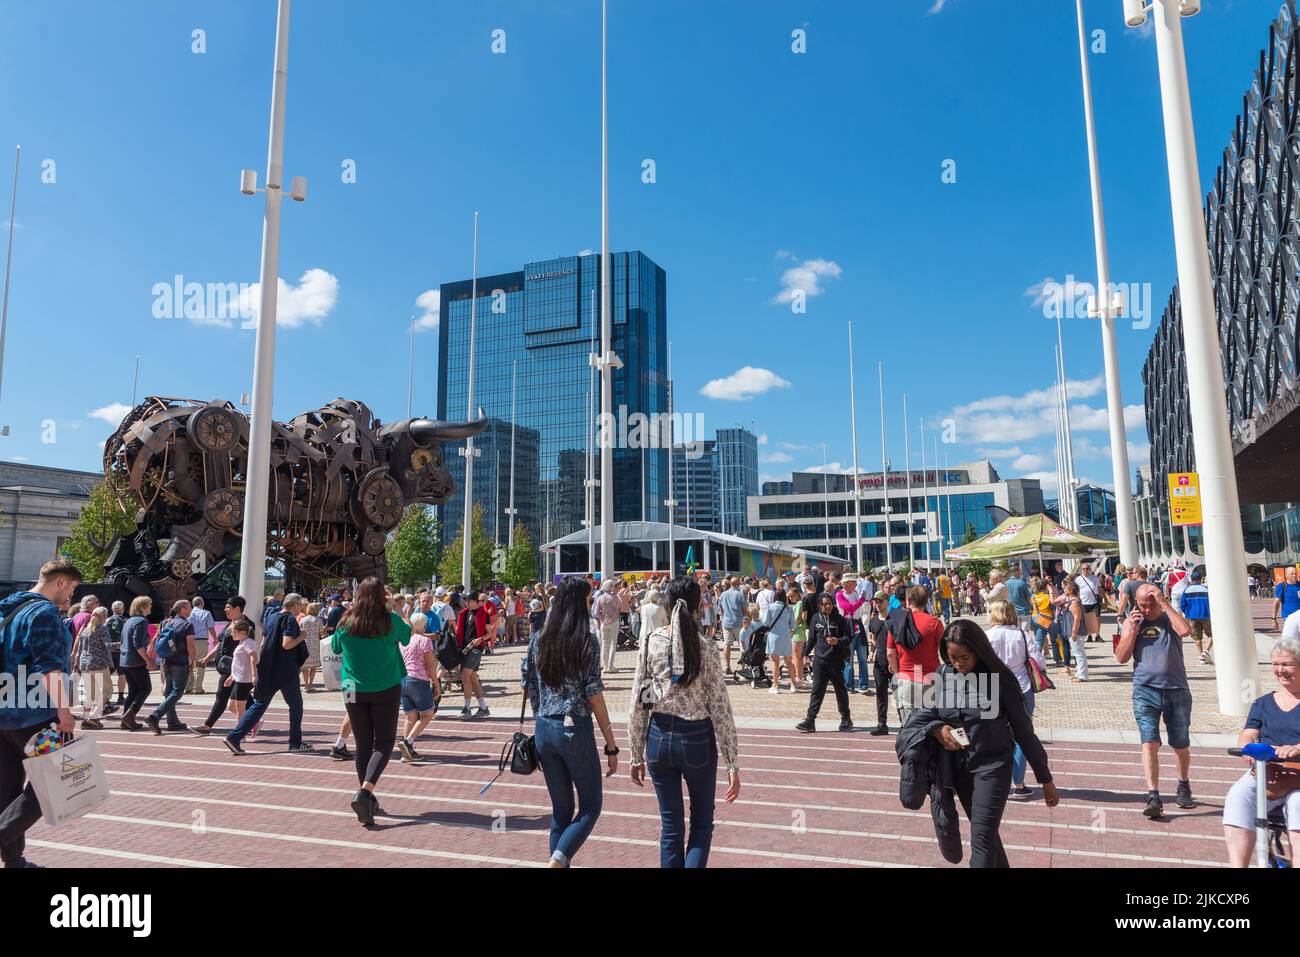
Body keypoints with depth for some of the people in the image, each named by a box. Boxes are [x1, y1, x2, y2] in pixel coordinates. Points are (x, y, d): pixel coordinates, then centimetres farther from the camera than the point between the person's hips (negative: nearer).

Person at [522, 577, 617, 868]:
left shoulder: (538, 640, 5)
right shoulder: (587, 641, -10)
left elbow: (528, 687, 9)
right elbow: (594, 695, -11)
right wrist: (611, 745, -6)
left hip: (544, 731, 5)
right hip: (576, 730, -5)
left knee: (561, 809, 17)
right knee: (590, 806, 9)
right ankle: (558, 859, -10)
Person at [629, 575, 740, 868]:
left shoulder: (650, 644, -5)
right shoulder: (705, 648, -11)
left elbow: (637, 705, -2)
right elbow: (720, 708, -10)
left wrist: (637, 755, 8)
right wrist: (732, 764, -4)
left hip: (659, 737, 2)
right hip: (697, 738, -2)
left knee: (671, 827, 15)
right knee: (702, 823, 18)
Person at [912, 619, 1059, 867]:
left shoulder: (998, 679, -14)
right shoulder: (943, 676, -4)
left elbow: (1023, 730, -7)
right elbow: (920, 714, 3)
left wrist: (1046, 780, -1)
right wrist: (937, 729, -19)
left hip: (992, 765, -4)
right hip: (958, 765, 4)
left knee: (981, 839, -8)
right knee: (985, 832, 18)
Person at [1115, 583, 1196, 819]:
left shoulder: (1171, 618, 4)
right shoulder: (1131, 622, 7)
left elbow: (1185, 631, -20)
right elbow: (1121, 657, 2)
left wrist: (1164, 603, -16)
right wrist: (1133, 630, -8)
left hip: (1176, 690, 0)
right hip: (1145, 690, 0)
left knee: (1181, 745, 14)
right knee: (1150, 743, -11)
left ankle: (1184, 787, 37)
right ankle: (1153, 797, -13)